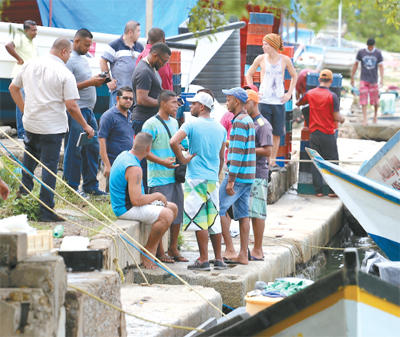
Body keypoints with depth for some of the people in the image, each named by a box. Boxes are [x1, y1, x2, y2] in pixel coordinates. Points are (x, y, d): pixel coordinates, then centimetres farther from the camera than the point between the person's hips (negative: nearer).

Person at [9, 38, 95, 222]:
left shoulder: (30, 65, 6)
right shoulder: (64, 73, -12)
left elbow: (13, 87, 16)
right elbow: (71, 105, -14)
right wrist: (86, 126, -2)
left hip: (30, 124, 6)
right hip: (52, 127, -6)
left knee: (29, 163, 23)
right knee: (49, 167, -2)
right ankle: (45, 212, -2)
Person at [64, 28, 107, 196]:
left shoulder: (84, 59, 17)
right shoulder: (69, 60, -13)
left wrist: (96, 80, 8)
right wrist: (90, 82, -19)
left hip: (88, 110, 10)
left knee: (92, 148, 11)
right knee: (75, 149, -3)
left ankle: (91, 185, 18)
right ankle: (72, 187, 5)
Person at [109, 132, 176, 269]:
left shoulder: (124, 155, 6)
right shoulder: (133, 168, -26)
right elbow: (136, 200, -28)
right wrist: (157, 195, -13)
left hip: (128, 203, 11)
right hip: (126, 209, -11)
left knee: (173, 208, 10)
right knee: (166, 215, -28)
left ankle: (156, 250, 9)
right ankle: (147, 252, -10)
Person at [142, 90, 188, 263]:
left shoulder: (174, 122, 16)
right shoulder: (151, 124, -9)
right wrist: (163, 162, -21)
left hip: (174, 176, 8)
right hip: (159, 178, -8)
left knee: (177, 213, 9)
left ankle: (173, 249, 19)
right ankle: (159, 251, 3)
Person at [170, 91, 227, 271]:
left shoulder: (192, 124, -7)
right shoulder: (220, 128, 11)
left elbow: (174, 141, -23)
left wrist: (183, 159, -10)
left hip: (196, 178, -6)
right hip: (213, 179, 6)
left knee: (198, 219, -4)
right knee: (213, 219, 11)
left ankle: (203, 260, -5)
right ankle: (219, 259, 13)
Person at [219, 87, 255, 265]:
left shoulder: (240, 122, -15)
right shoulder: (248, 120, 16)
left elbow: (237, 153, -20)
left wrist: (231, 180, -21)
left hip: (238, 174, -10)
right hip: (248, 176, 10)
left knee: (219, 209, -6)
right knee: (242, 214, 8)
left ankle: (229, 249, -6)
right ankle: (243, 255, 8)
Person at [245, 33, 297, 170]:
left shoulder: (285, 60, 2)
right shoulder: (261, 59, 1)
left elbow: (294, 76, 17)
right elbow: (249, 74, 14)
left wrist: (289, 93, 8)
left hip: (279, 101, 1)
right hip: (264, 100, -1)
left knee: (277, 133, 4)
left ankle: (273, 161, 13)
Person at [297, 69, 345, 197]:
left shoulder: (310, 93, 2)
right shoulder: (332, 96, -12)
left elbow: (298, 103, 20)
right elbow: (336, 117, -12)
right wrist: (342, 119, 10)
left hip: (314, 133, 4)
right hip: (328, 134, -3)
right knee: (332, 161, 6)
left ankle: (318, 190, 6)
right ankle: (332, 190, 4)